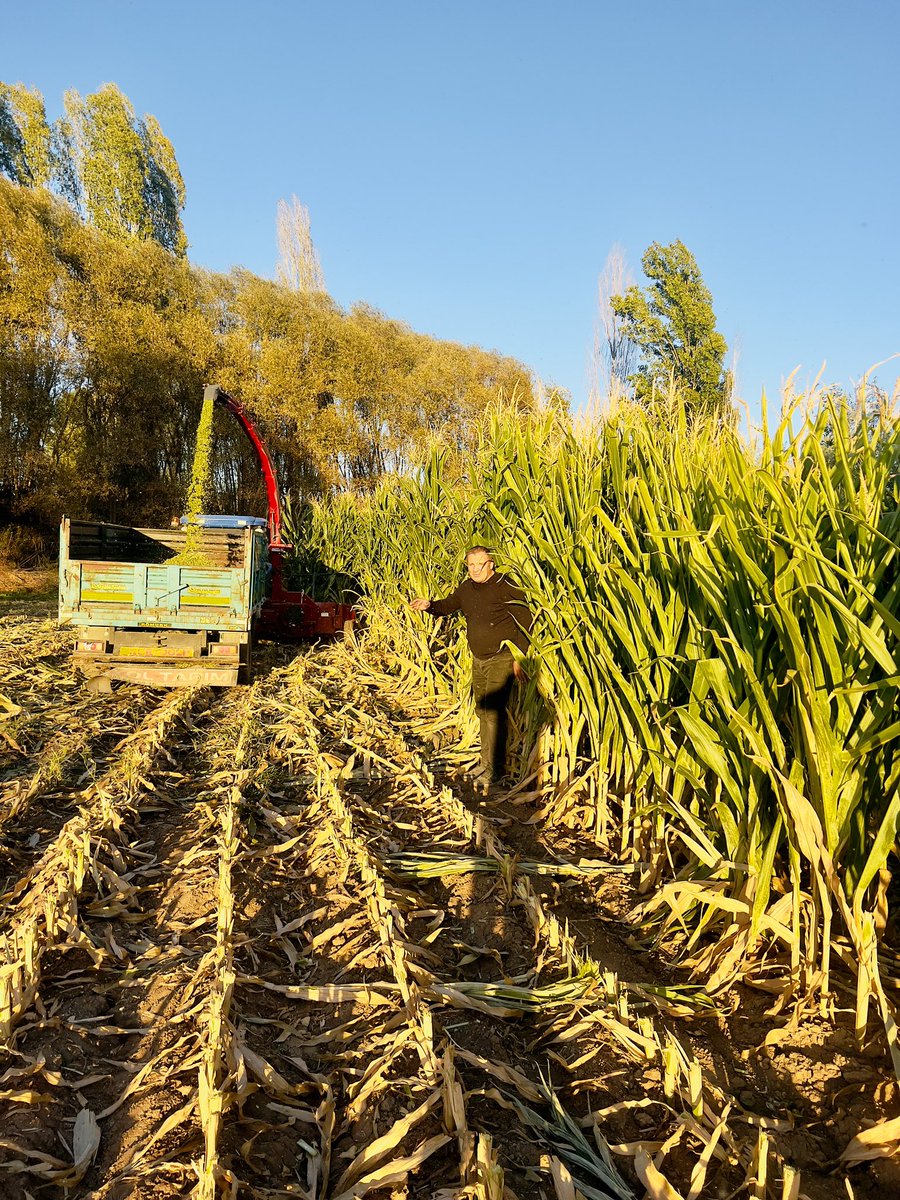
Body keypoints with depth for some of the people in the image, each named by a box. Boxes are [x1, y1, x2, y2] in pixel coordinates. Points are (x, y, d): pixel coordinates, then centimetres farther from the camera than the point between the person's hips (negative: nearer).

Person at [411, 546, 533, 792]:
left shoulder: (506, 587, -15)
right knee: (483, 710, 15)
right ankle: (487, 761, 27)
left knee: (495, 711, -12)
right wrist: (429, 605, -4)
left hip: (501, 658, -8)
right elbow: (447, 606, 19)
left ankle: (495, 768, -7)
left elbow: (525, 622, -14)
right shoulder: (466, 588, 7)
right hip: (478, 659, 8)